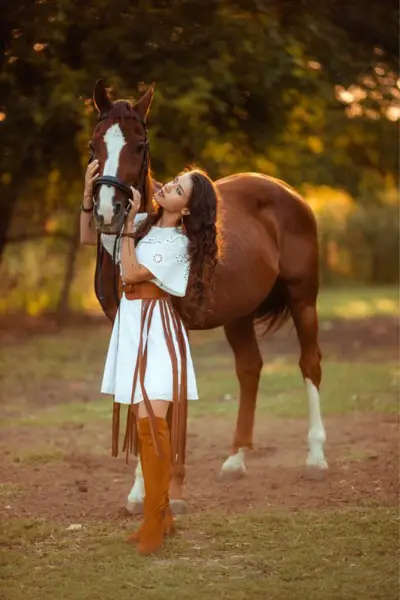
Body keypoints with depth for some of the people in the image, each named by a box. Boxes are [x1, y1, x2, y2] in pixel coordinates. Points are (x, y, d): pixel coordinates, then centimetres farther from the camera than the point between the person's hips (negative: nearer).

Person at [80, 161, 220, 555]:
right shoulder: (142, 223, 8)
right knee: (142, 422, 7)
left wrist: (128, 221, -15)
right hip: (129, 326, 7)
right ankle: (161, 514, 14)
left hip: (156, 330, -7)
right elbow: (88, 238, 12)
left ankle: (155, 521, -7)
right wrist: (89, 193, -1)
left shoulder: (180, 244, -10)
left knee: (151, 421, -14)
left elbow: (131, 273, -17)